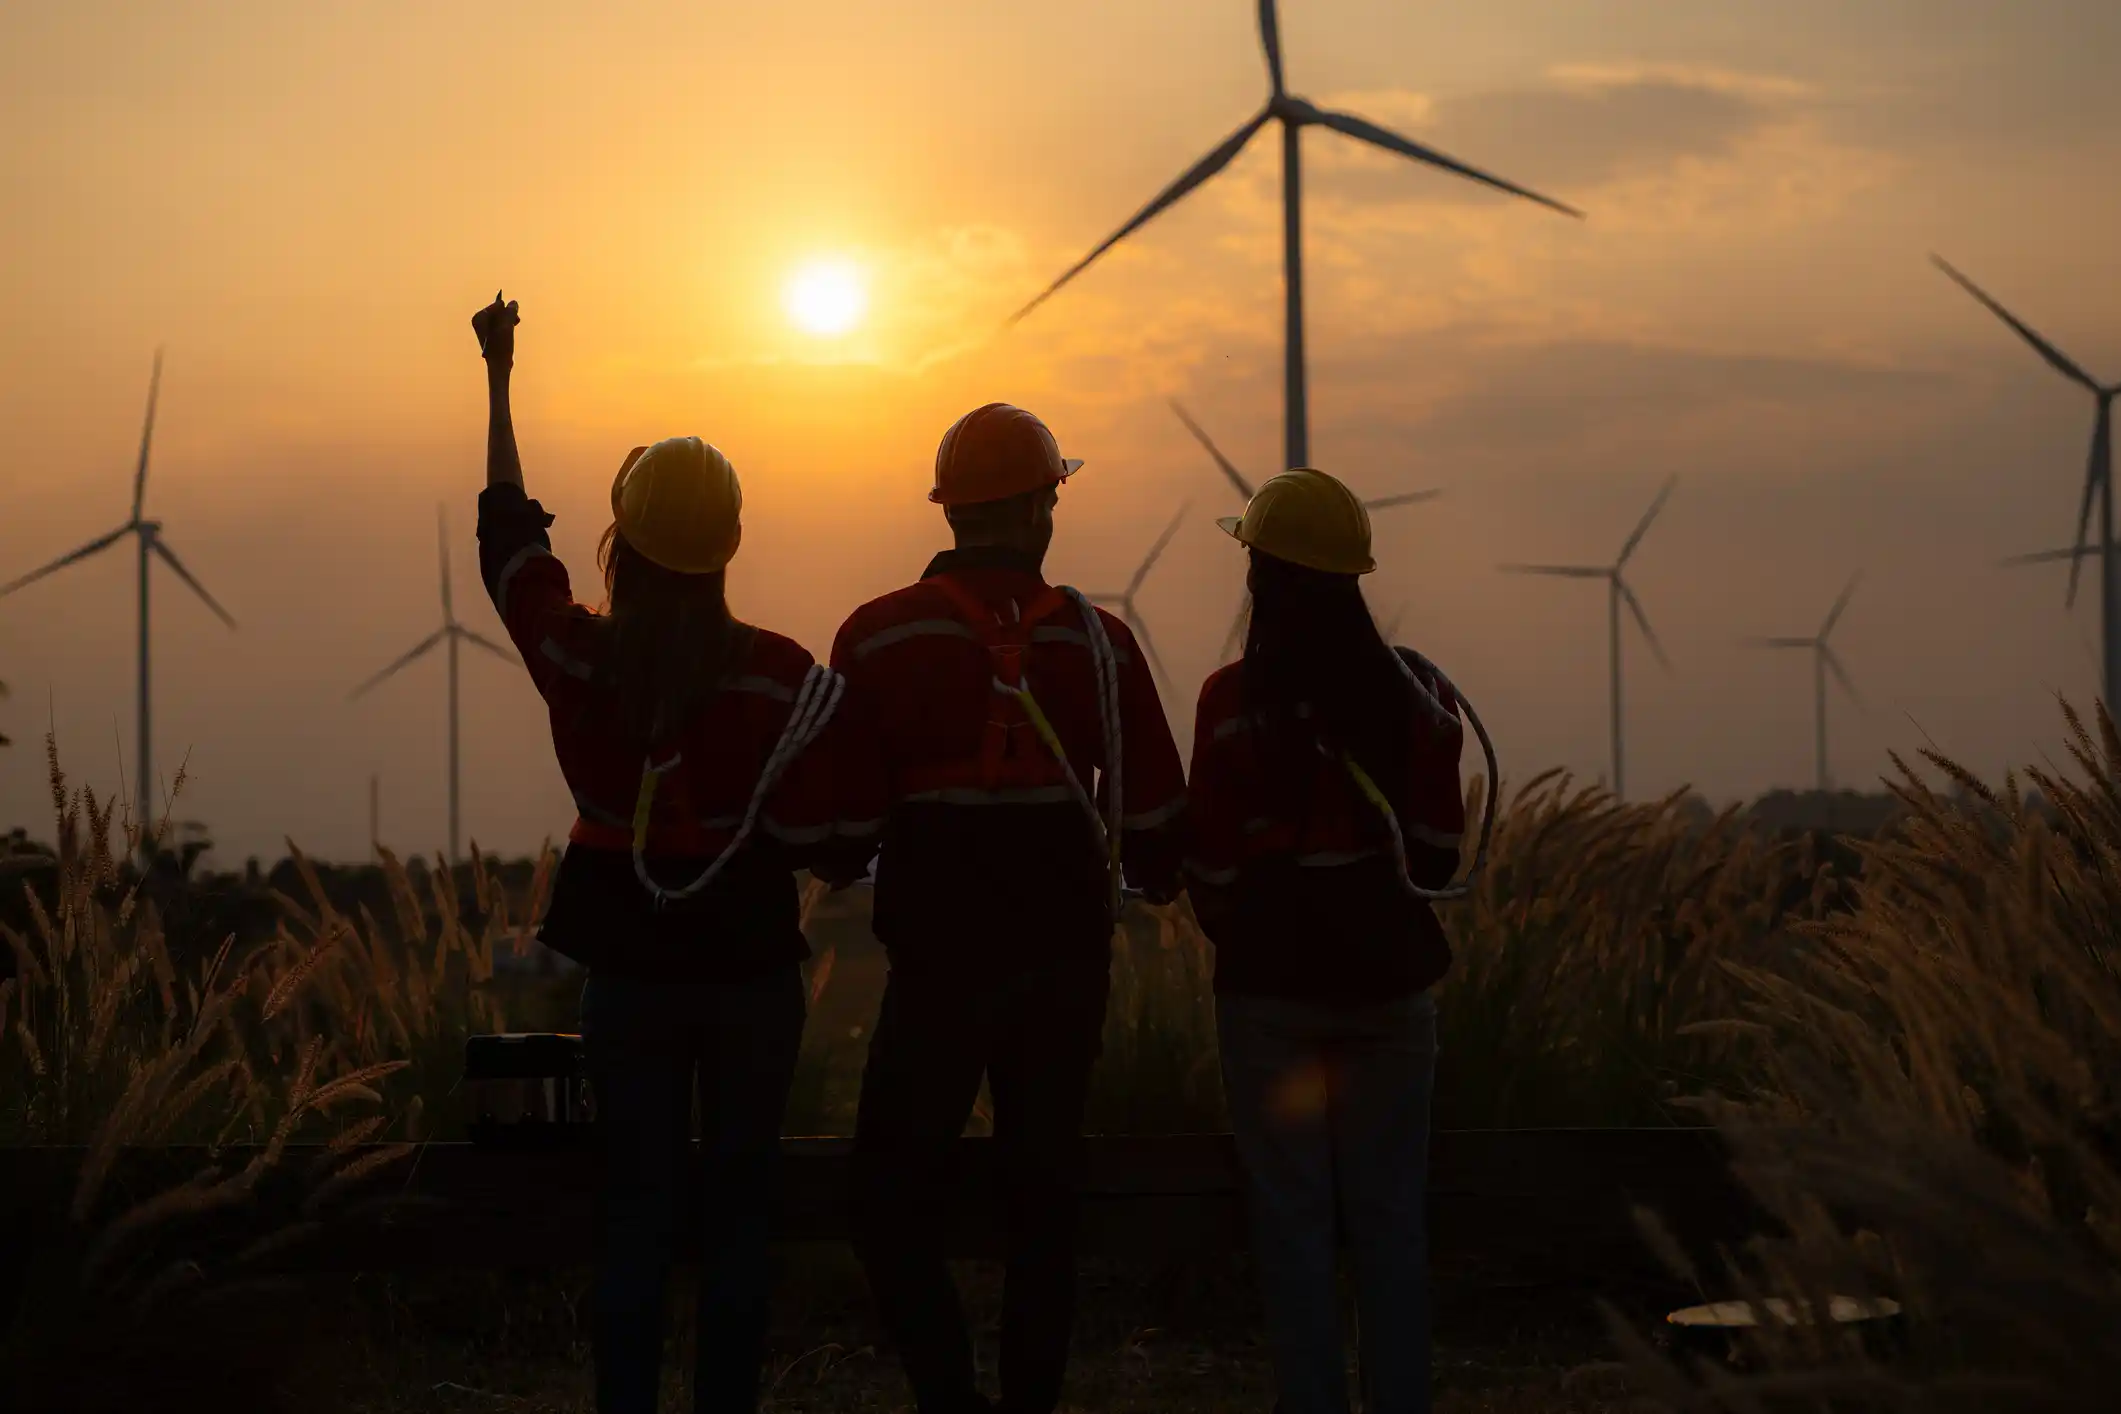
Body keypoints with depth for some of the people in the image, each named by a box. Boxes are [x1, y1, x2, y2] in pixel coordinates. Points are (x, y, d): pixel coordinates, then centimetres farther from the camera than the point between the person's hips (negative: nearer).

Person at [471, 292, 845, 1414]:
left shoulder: (576, 658, -7)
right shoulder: (780, 677, -13)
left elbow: (508, 530, 9)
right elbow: (808, 835, -11)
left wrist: (499, 380, 18)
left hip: (628, 969, 2)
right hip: (750, 963, -2)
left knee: (634, 1212, 7)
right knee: (738, 1213, 6)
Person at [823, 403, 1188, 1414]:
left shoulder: (878, 640, -7)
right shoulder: (1100, 644, -2)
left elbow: (845, 816, -4)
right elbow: (1153, 817, 3)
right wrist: (1156, 878, 25)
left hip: (939, 960, -2)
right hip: (1067, 962, 2)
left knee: (893, 1192, 6)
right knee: (1042, 1196, 12)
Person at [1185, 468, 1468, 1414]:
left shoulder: (1234, 700, -11)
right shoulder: (1414, 689, -2)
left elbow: (1212, 865, -6)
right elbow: (1439, 854, 2)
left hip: (1273, 981, -3)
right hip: (1390, 973, 3)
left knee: (1293, 1218, 5)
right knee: (1390, 1214, 10)